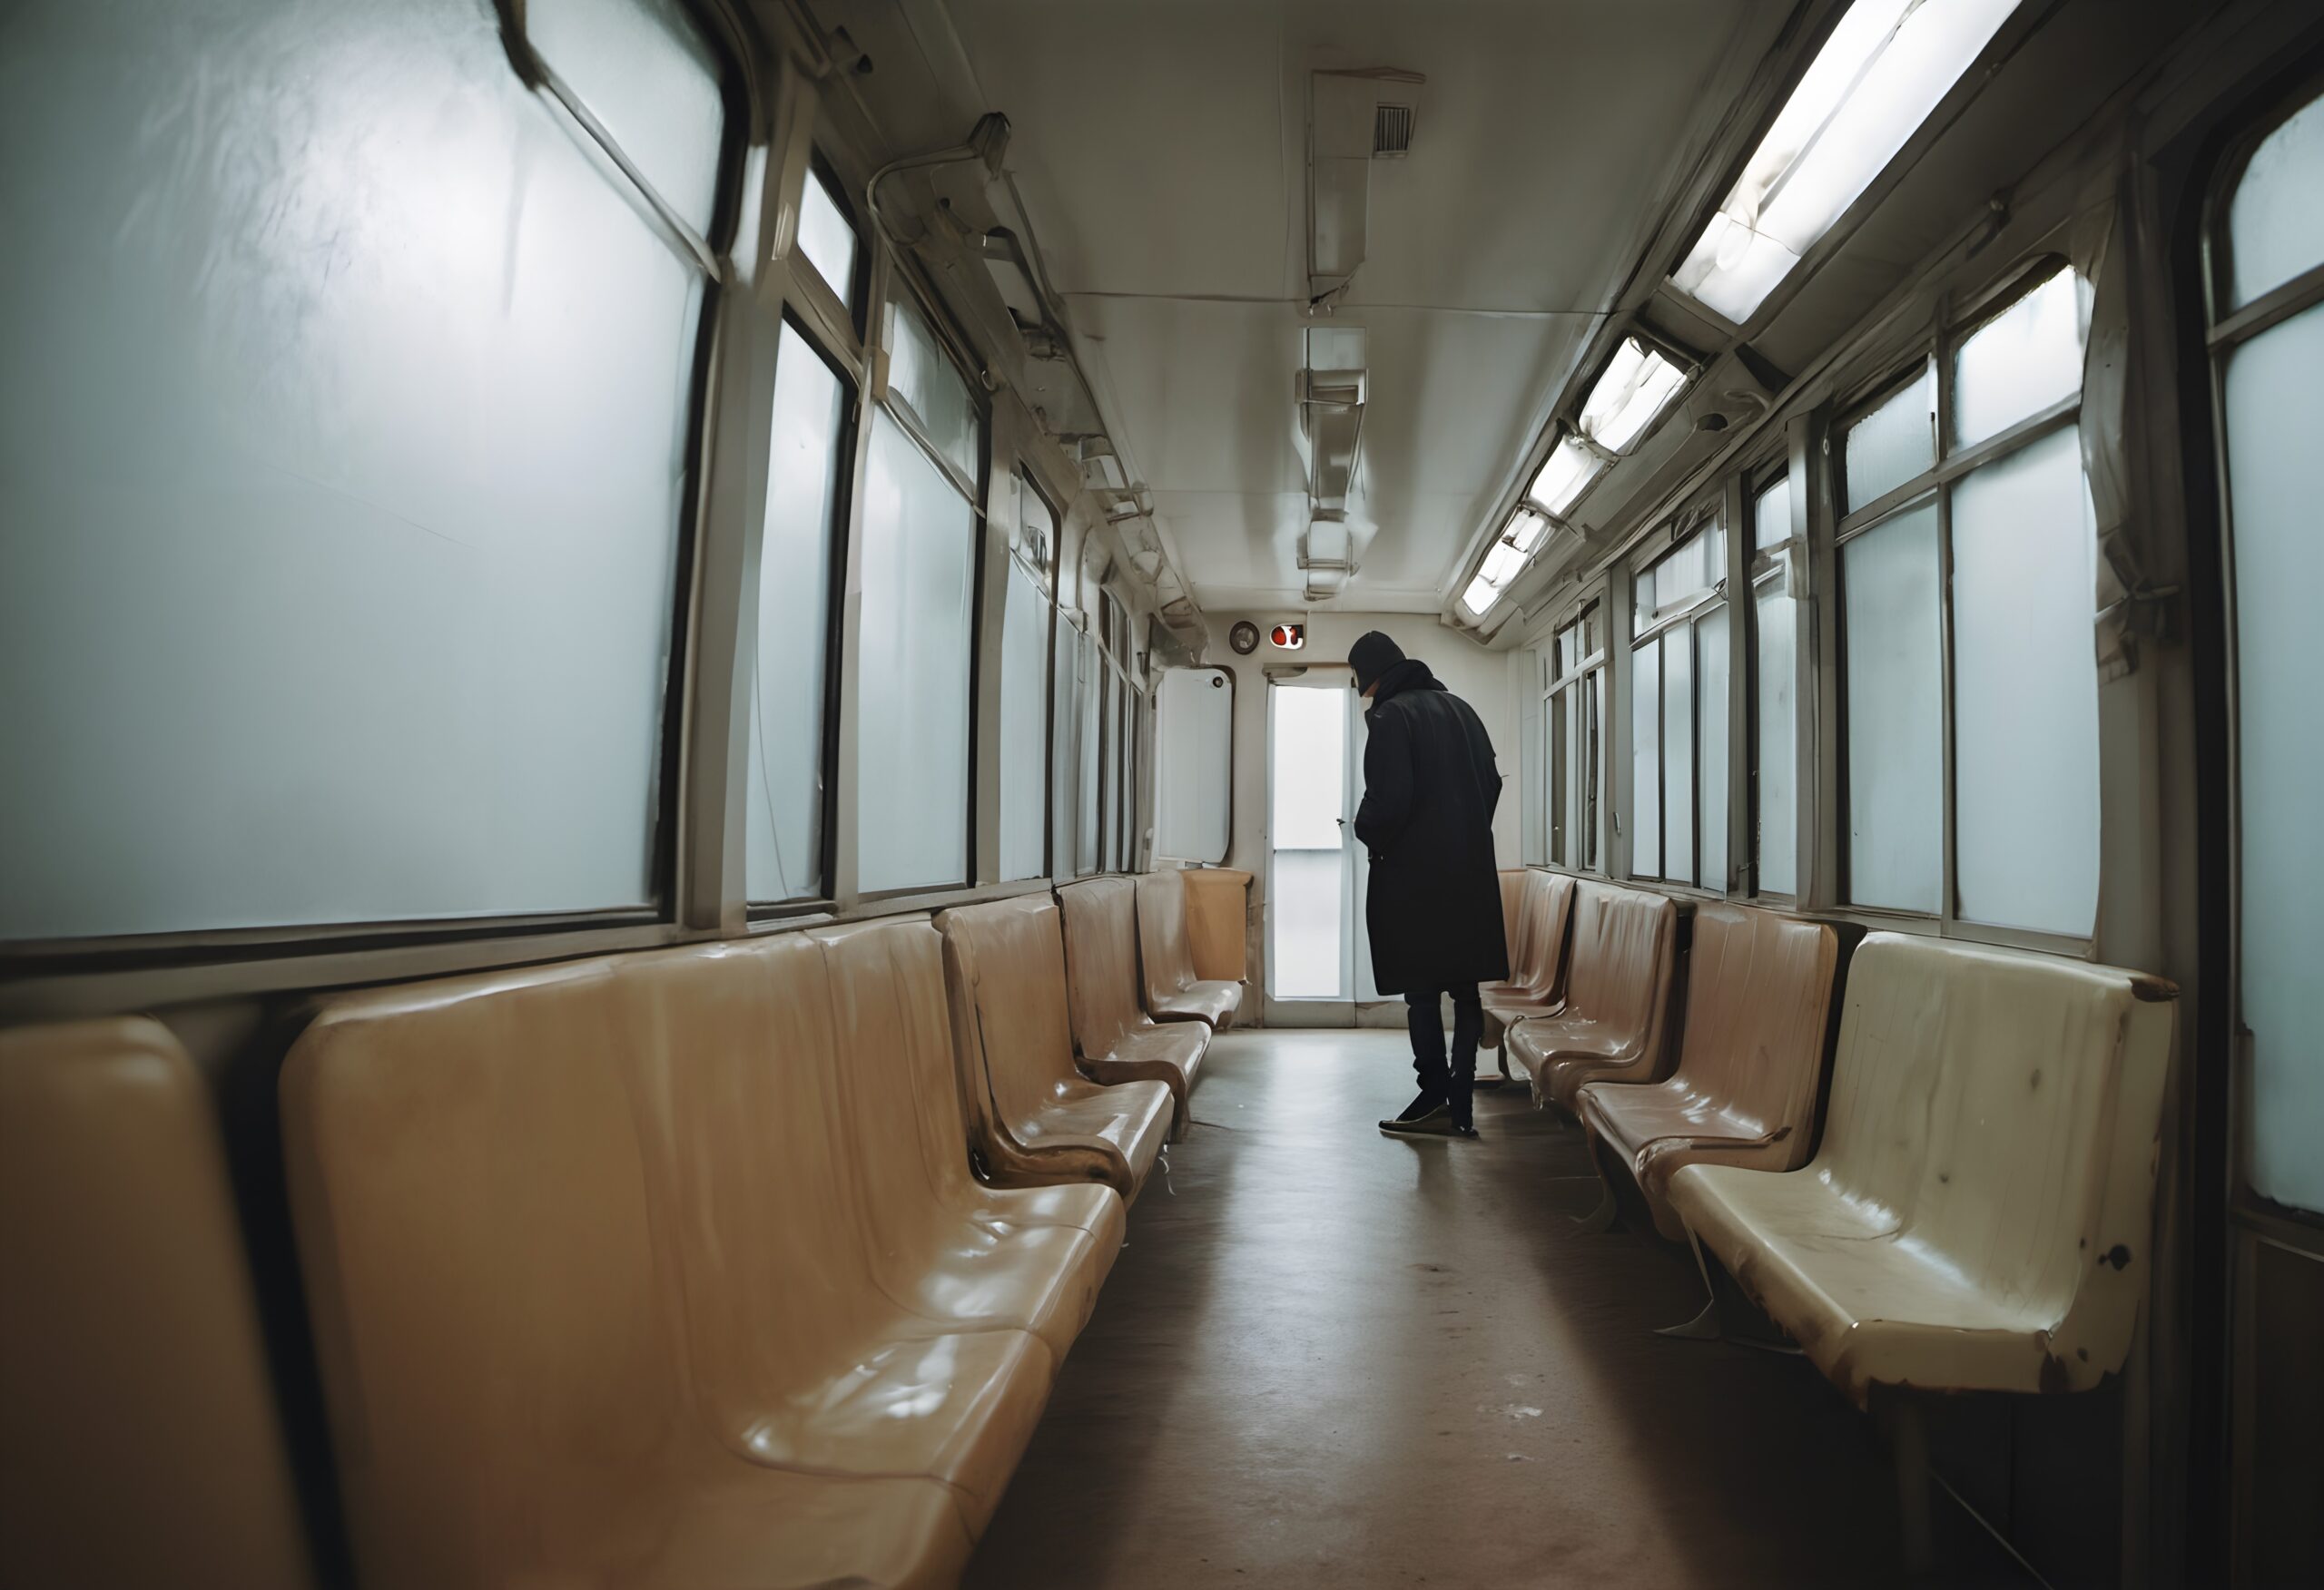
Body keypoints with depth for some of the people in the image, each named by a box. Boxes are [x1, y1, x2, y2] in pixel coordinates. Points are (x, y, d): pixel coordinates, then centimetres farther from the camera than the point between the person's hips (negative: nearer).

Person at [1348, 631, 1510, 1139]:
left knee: (1421, 989, 0)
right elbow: (1492, 780, 15)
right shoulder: (1458, 708, 13)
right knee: (1465, 987, 8)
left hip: (1413, 873, -7)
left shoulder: (1389, 717, -10)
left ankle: (1436, 1100, 1)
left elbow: (1388, 798, -19)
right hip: (1470, 871, 7)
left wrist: (1366, 833, 1)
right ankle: (1460, 1107, 10)